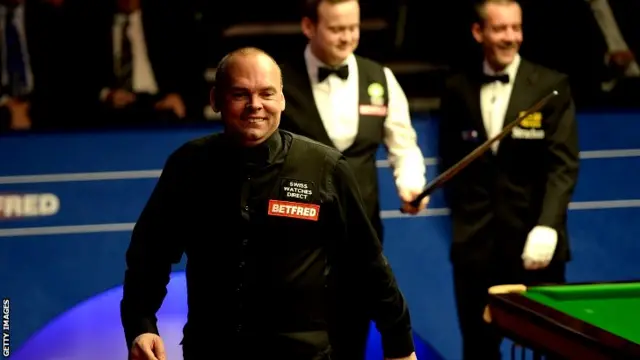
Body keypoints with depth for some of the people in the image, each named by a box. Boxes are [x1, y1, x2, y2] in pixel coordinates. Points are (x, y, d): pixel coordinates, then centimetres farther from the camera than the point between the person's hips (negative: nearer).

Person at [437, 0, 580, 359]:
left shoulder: (552, 86, -3)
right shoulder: (458, 89, 6)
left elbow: (564, 164, -9)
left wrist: (547, 226, -20)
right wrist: (464, 218, 4)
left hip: (533, 239, -2)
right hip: (477, 242, 2)